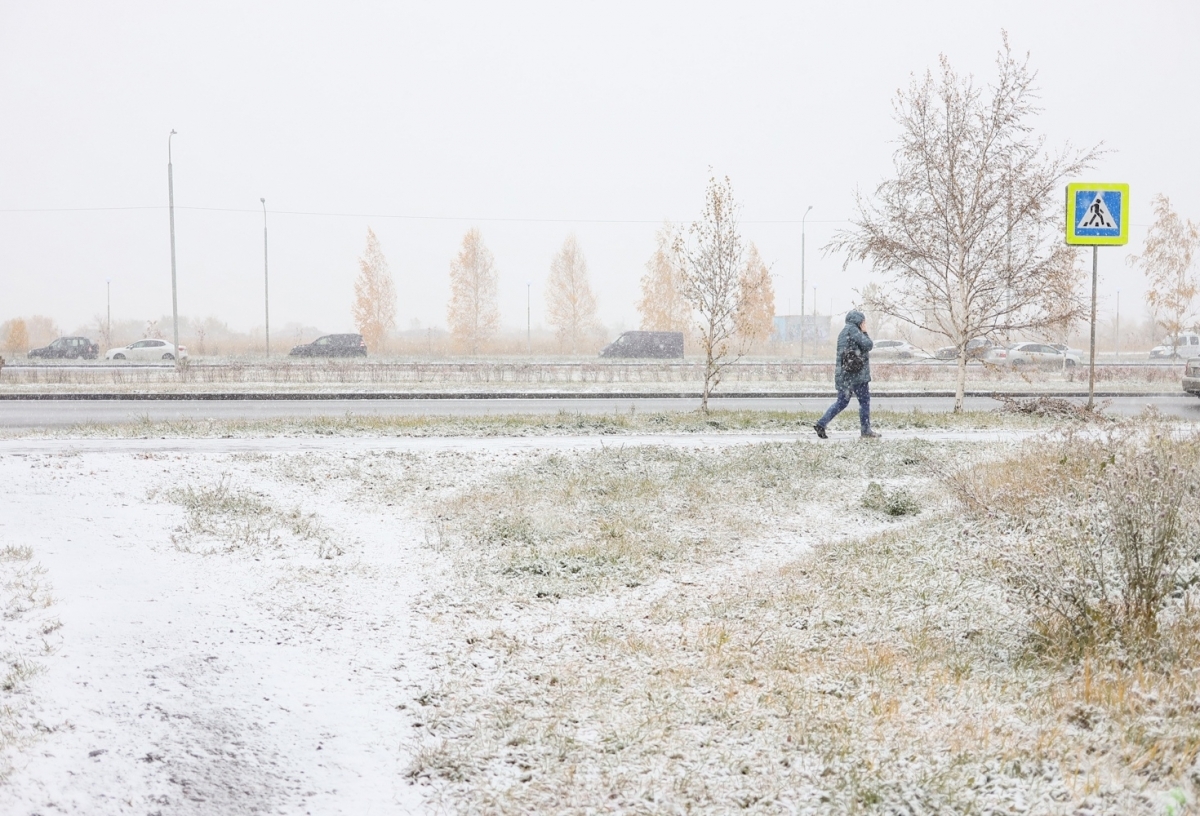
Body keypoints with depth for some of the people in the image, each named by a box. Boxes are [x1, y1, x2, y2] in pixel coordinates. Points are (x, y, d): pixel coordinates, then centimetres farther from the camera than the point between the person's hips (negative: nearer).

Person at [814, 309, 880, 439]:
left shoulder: (843, 332, 20)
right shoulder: (853, 330, -10)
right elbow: (868, 345, -13)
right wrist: (865, 333, 2)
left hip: (843, 374, 9)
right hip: (856, 374, -9)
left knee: (842, 402, 12)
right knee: (864, 401, 2)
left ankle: (821, 424, 3)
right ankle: (866, 431, 5)